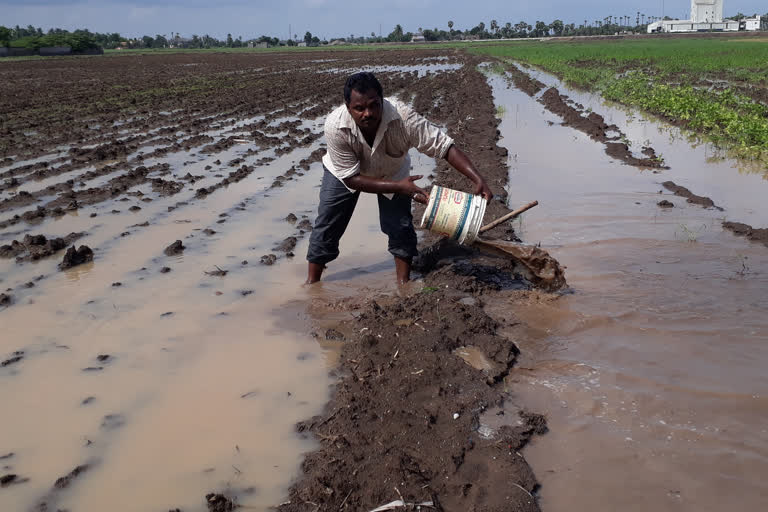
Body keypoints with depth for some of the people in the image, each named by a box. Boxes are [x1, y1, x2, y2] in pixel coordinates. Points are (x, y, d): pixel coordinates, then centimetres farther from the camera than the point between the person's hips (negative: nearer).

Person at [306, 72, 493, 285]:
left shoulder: (402, 117, -40)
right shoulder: (335, 126, -39)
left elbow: (444, 145, -35)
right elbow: (351, 179, -32)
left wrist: (478, 180, -48)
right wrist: (399, 187, -41)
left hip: (392, 171, 1)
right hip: (344, 172, 0)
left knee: (401, 227, -8)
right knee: (326, 227, -1)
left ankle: (404, 284, 12)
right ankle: (311, 283, 18)